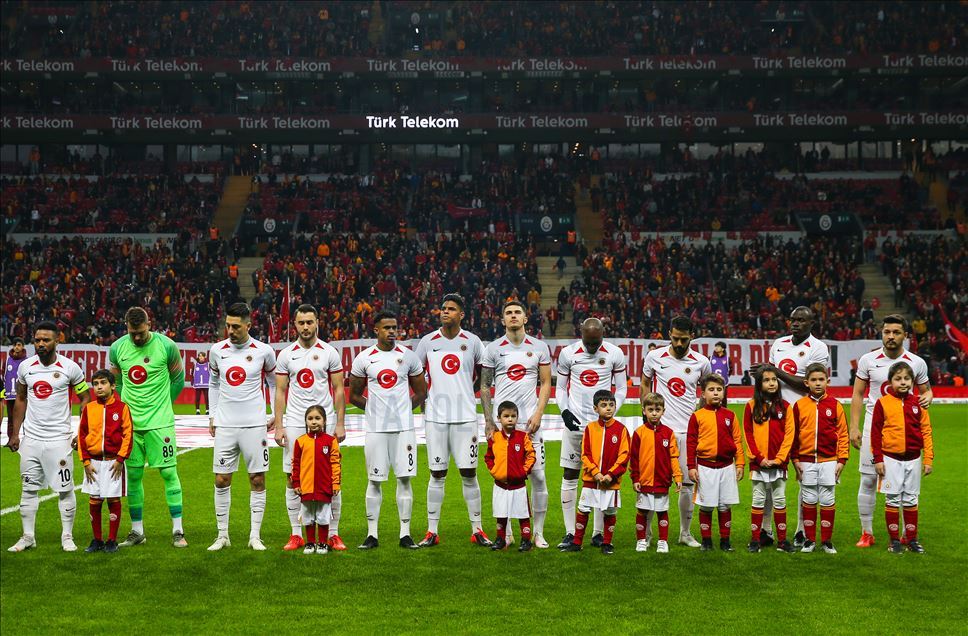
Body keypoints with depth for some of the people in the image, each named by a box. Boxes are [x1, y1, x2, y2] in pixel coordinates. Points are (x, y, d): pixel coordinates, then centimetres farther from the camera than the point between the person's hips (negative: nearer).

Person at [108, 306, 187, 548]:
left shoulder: (166, 345, -7)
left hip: (160, 422, -3)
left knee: (169, 472, -4)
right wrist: (124, 409, 11)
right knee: (133, 476, 7)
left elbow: (178, 379, 7)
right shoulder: (117, 348, 2)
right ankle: (137, 531, 18)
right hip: (130, 422, 3)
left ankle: (178, 531, 2)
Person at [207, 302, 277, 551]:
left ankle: (255, 536, 10)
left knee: (257, 480, 1)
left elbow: (274, 383, 12)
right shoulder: (217, 350, 3)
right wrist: (212, 416, 14)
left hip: (255, 425, -2)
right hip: (225, 425, 2)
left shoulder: (263, 351, -3)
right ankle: (222, 535, 14)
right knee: (221, 480, 3)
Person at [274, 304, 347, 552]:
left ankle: (332, 534, 7)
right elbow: (280, 392, 7)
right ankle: (296, 534, 11)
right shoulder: (286, 355, 7)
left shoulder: (330, 352, 3)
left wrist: (340, 424, -3)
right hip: (295, 423, 1)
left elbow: (339, 391, 4)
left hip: (325, 422, -1)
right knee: (293, 479, 2)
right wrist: (278, 426, -1)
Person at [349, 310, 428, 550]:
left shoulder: (408, 356, 4)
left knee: (405, 478, 1)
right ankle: (372, 534, 10)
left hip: (404, 427, 0)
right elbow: (354, 396, 12)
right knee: (374, 480, 3)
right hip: (375, 429, 0)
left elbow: (421, 393, 12)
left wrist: (401, 410, 7)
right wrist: (375, 408, 6)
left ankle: (405, 534, 8)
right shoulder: (364, 358, 2)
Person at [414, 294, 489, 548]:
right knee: (437, 475, 4)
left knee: (469, 474, 2)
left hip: (465, 417, 0)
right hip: (436, 417, 1)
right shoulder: (428, 341, 4)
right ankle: (432, 531, 11)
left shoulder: (472, 342, 2)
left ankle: (477, 530, 11)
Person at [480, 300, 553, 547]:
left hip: (529, 420, 0)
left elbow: (546, 383, 7)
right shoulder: (493, 349, 5)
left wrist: (538, 414, -6)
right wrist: (489, 421, -1)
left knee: (538, 476, -3)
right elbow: (485, 386, 7)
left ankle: (538, 533, 8)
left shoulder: (539, 347, 6)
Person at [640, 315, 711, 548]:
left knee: (688, 482, 4)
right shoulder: (654, 357, 0)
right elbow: (645, 384, 14)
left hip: (689, 430, 1)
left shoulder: (702, 362, 2)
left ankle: (685, 533, 17)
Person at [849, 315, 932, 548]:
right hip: (874, 424, 0)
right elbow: (858, 395, 4)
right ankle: (867, 533, 9)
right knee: (868, 480, -1)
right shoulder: (868, 360, 0)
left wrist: (927, 397, -11)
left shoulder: (917, 363, 2)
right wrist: (854, 427, -2)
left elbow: (925, 390, 15)